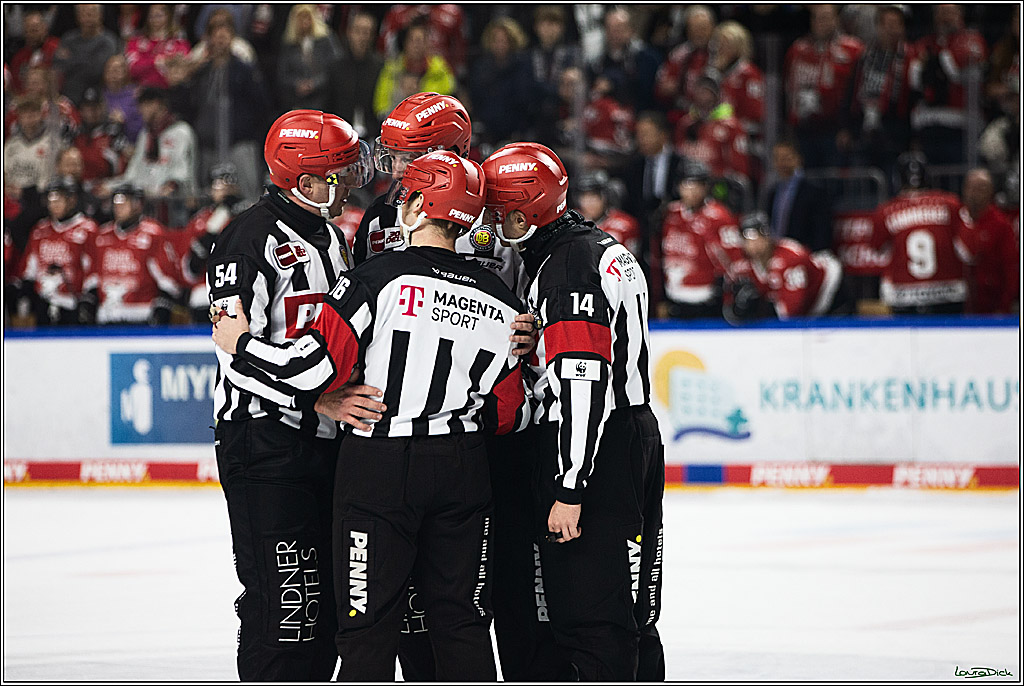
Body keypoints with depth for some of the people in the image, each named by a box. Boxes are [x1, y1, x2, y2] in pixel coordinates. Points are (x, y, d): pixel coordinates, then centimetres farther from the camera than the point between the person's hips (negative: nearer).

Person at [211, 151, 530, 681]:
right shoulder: (500, 303, 6)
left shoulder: (379, 278, -10)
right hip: (462, 471, 4)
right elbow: (506, 412, 8)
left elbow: (318, 368, -14)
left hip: (380, 468, -4)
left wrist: (243, 344, 0)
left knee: (369, 620, 0)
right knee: (461, 619, 10)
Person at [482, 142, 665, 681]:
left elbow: (582, 384, -24)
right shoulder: (606, 250, 15)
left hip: (593, 452, -10)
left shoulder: (567, 267, -18)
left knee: (588, 621, -9)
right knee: (631, 615, 15)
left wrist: (570, 490, -24)